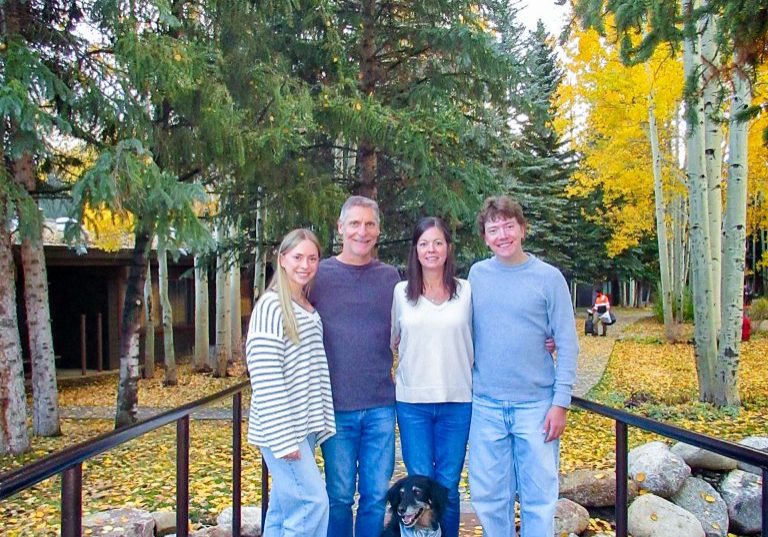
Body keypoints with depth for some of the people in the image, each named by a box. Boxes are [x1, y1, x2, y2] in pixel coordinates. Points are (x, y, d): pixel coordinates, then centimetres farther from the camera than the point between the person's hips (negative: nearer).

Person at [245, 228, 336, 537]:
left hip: (303, 427, 8)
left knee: (285, 506, 12)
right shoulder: (271, 307, -13)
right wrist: (283, 437, -19)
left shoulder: (310, 309, 12)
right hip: (282, 428, -8)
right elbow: (265, 380, -17)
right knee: (313, 501, -8)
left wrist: (320, 424, 12)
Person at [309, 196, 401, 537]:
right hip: (336, 406, -2)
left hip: (380, 405, 2)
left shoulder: (390, 276, 7)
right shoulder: (319, 275, -1)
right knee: (340, 495, 8)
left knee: (376, 495, 9)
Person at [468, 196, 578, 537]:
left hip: (536, 404, -2)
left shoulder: (548, 277, -3)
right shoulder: (477, 274, 5)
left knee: (539, 498, 5)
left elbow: (567, 345, -3)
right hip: (485, 406, 2)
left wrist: (561, 402, -8)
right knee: (489, 496, 9)